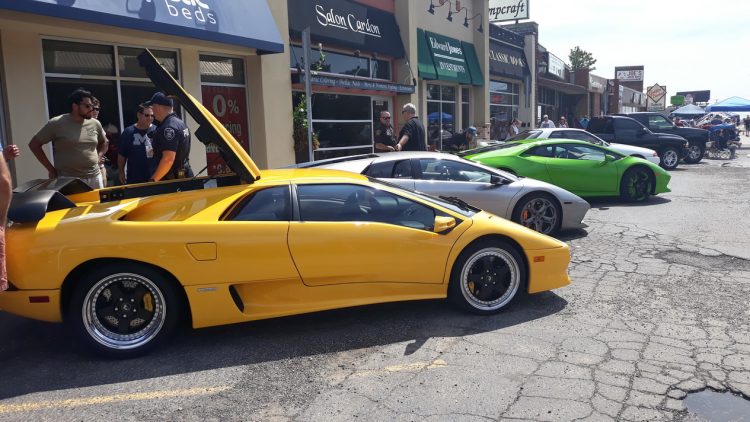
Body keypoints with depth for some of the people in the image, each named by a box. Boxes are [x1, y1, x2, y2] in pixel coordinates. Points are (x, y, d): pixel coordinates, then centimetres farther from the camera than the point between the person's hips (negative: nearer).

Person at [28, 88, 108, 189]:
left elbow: (103, 142, 27)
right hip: (68, 179, -4)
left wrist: (98, 157, 8)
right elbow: (34, 144, 0)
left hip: (95, 177, 5)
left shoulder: (95, 123, 7)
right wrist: (51, 169, -3)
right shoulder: (57, 123, -5)